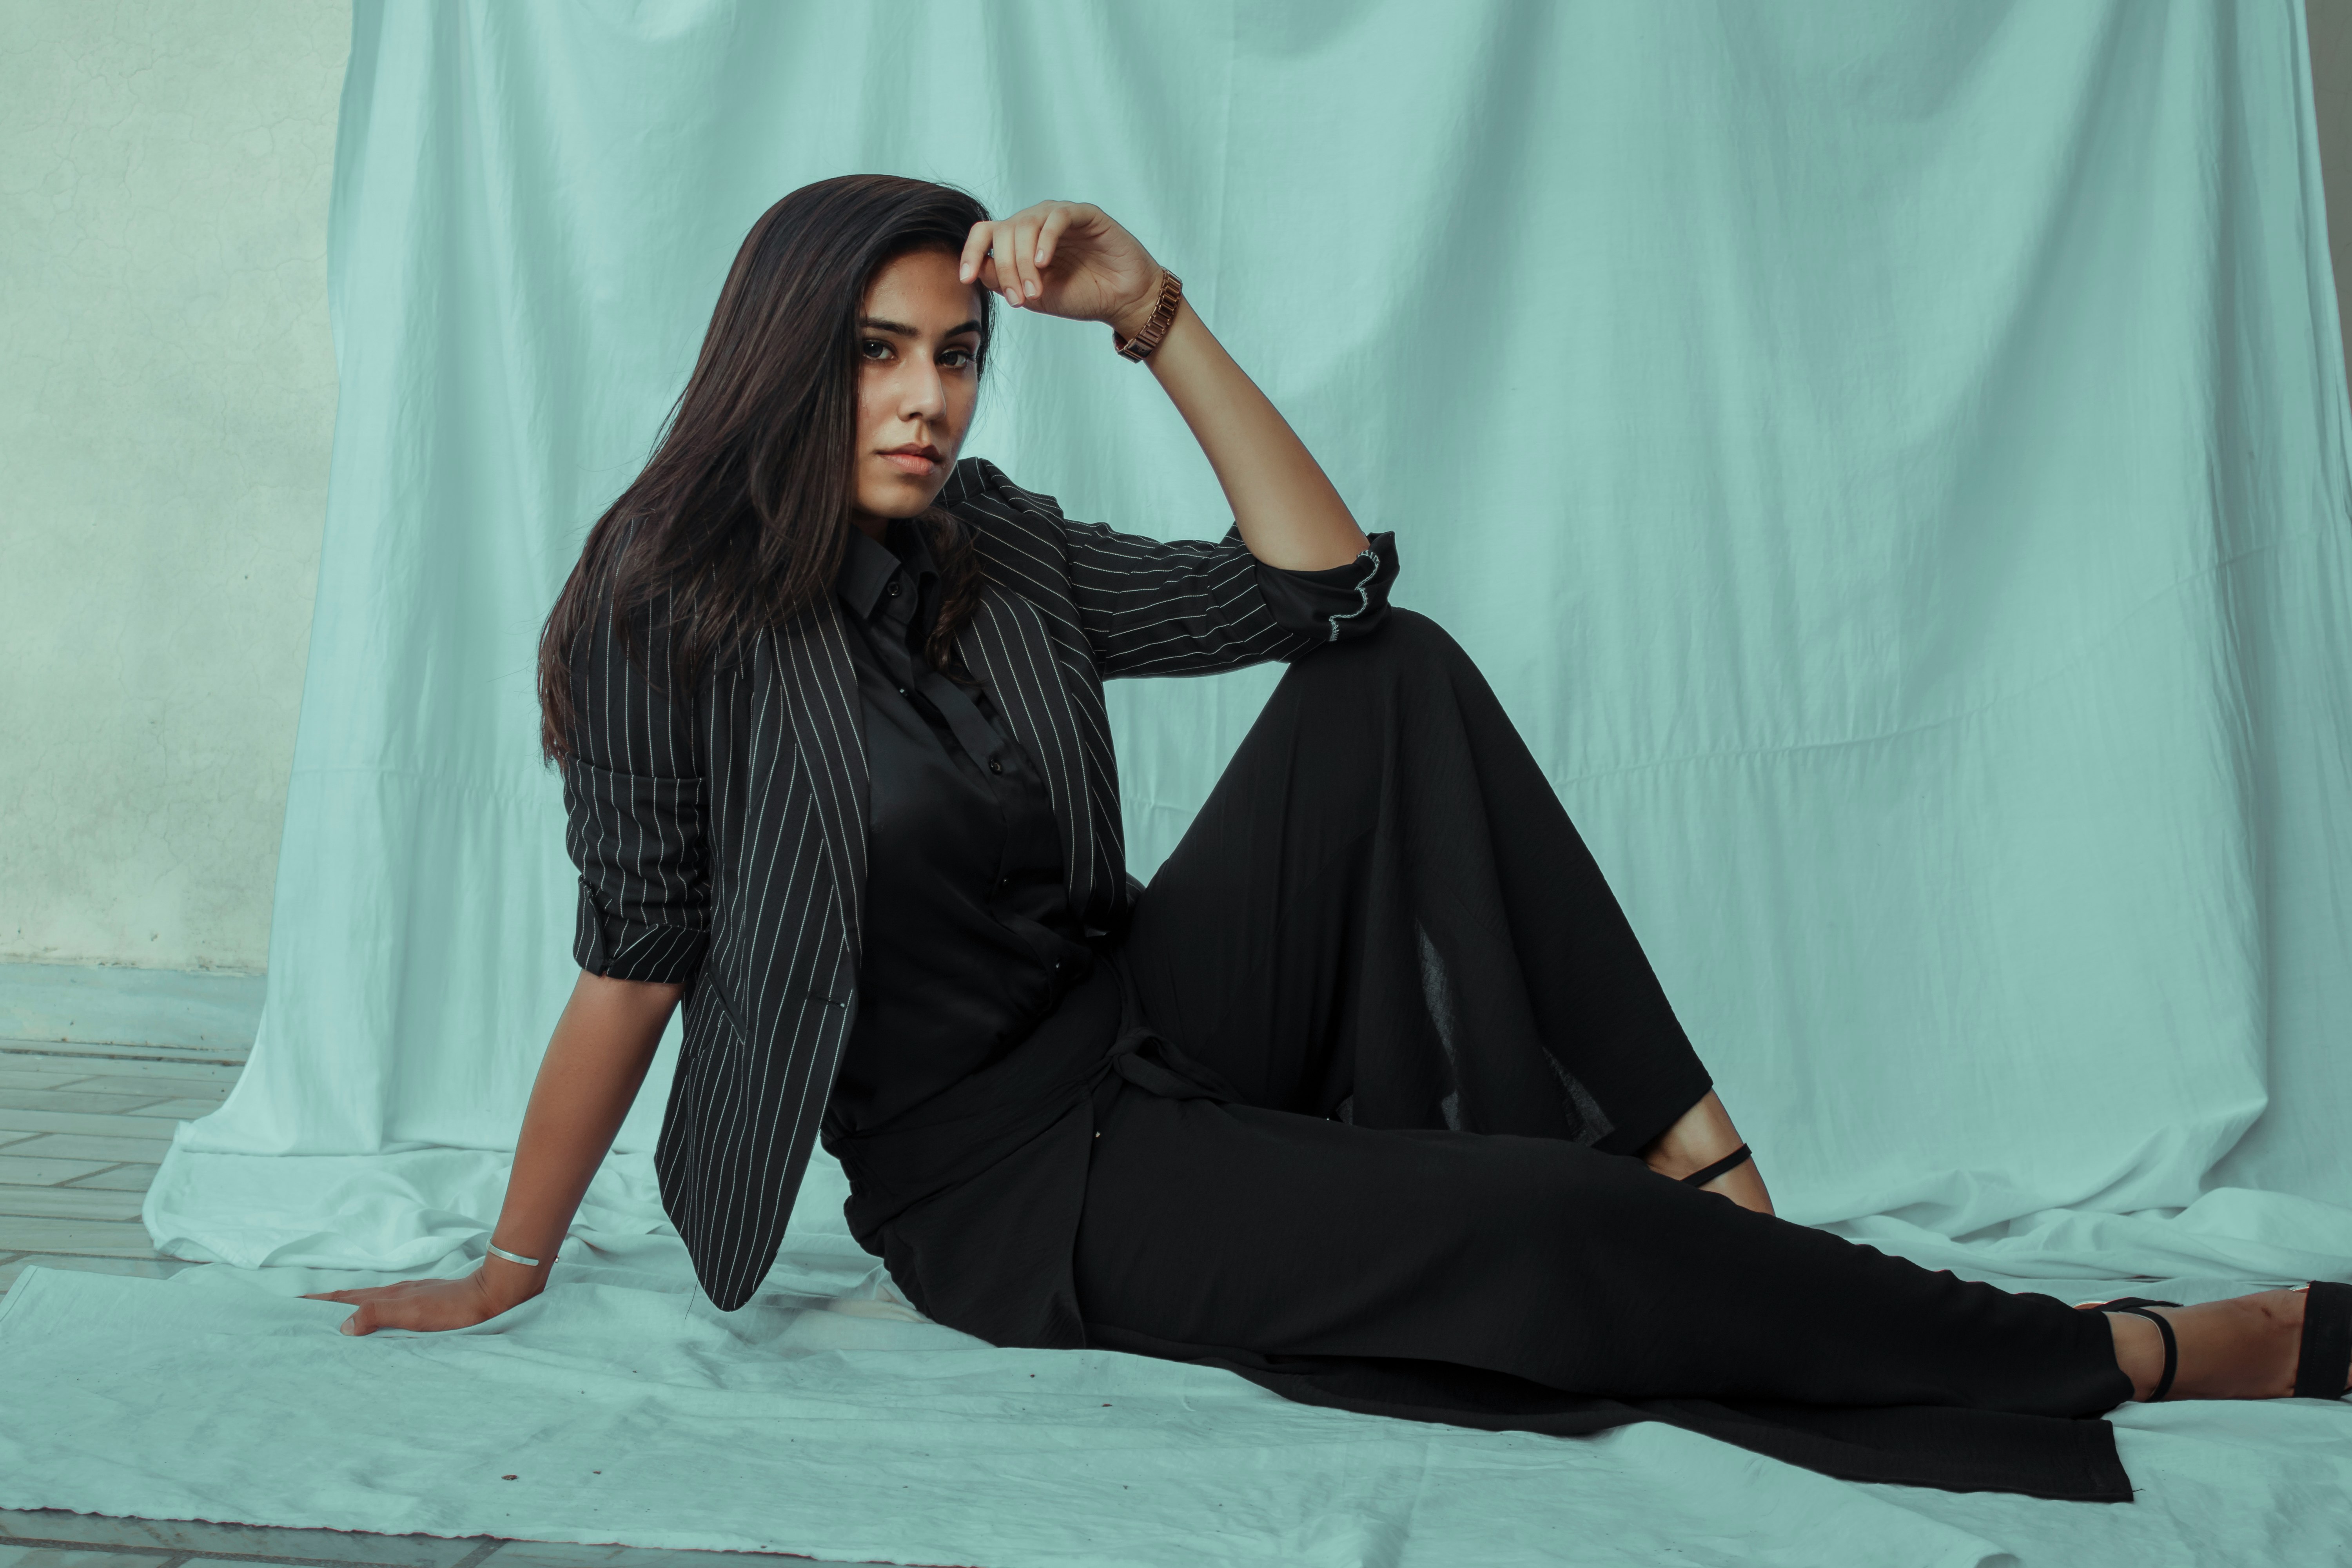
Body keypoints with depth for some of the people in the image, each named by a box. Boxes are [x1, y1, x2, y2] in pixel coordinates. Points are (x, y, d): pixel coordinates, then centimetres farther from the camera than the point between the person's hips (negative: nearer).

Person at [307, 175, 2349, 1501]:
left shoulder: (995, 554, 2)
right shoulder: (669, 616, -15)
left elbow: (1325, 580, -4)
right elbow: (634, 957, -10)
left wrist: (1155, 312, -10)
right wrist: (504, 1273, -6)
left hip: (1155, 1024, 7)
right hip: (1008, 1185, -7)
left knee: (1396, 680, -11)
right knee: (1543, 1236, -24)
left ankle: (1684, 1147, -13)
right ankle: (2135, 1358, -10)